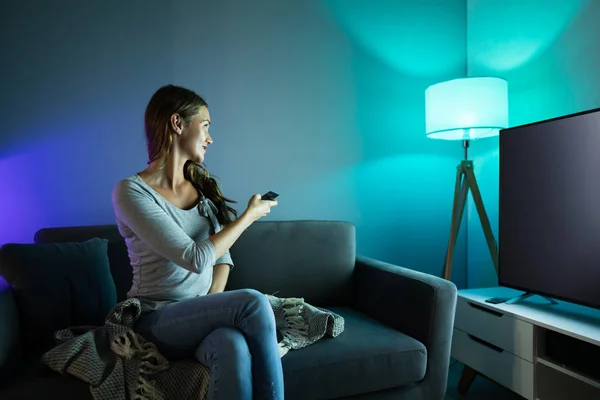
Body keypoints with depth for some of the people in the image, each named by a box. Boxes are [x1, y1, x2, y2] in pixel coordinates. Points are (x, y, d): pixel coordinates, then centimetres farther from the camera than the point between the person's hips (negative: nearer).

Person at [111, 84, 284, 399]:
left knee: (233, 347, -31)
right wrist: (249, 215, -9)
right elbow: (196, 258, -20)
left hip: (199, 315, 4)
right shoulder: (130, 192, -12)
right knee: (253, 302, -29)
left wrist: (211, 306, -9)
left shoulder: (203, 187, 9)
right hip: (157, 322, -4)